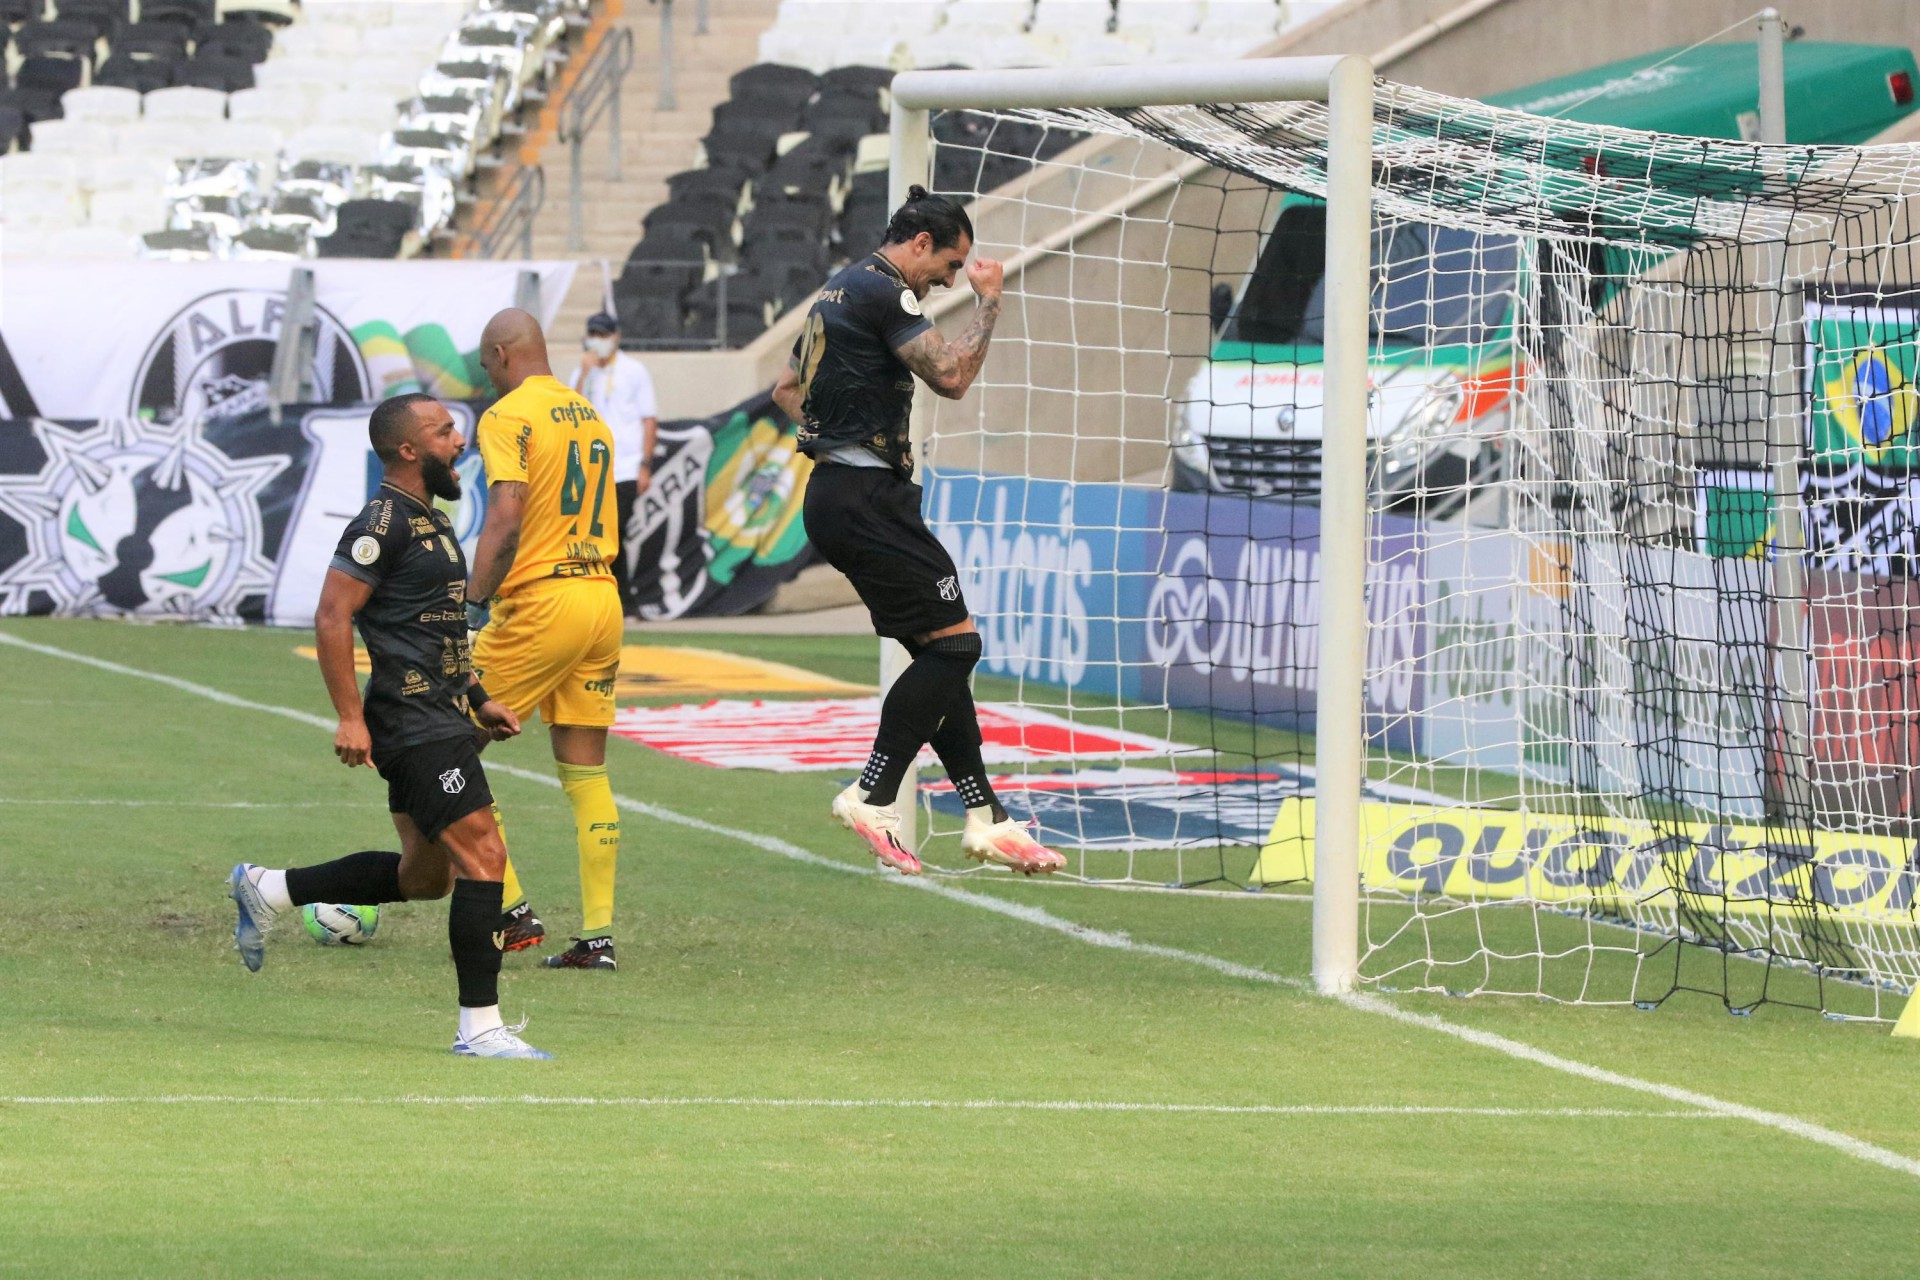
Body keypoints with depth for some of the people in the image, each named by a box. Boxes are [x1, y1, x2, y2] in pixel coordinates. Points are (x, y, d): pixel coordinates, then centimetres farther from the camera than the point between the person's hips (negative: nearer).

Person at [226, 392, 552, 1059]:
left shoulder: (429, 518, 18)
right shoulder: (383, 523, -14)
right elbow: (332, 617, -18)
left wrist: (479, 700, 23)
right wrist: (350, 718, -21)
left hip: (439, 716, 10)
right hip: (415, 723, -10)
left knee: (424, 875, 17)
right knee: (483, 856, -12)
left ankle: (268, 890, 28)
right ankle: (480, 1026, -9)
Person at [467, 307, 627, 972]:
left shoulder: (508, 417, -8)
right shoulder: (591, 417, 16)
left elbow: (505, 523, -20)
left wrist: (473, 605, -18)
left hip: (539, 603, -7)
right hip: (603, 599, 7)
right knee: (586, 770, 10)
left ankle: (511, 911, -1)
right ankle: (598, 936, 6)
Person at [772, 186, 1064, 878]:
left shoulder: (841, 289, 21)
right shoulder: (883, 291, -12)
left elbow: (787, 390, 31)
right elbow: (951, 376, -20)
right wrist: (988, 303, -7)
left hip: (834, 489, 11)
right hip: (866, 498, -11)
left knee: (942, 653, 10)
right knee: (953, 642, -11)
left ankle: (985, 817, 9)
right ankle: (872, 797, -10)